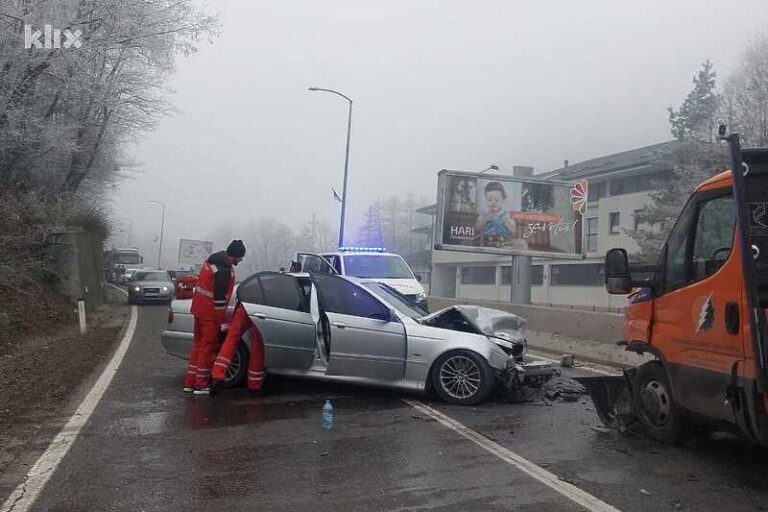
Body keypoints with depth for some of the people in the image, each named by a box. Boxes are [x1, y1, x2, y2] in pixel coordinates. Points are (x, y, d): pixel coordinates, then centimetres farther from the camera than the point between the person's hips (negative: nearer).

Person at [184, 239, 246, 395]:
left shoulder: (213, 260, 10)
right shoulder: (224, 270, -21)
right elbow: (220, 297, -23)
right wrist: (223, 320, -16)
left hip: (199, 308, 9)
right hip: (210, 312, -9)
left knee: (198, 344, 15)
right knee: (208, 347, 0)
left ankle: (190, 382, 21)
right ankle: (201, 385, 6)